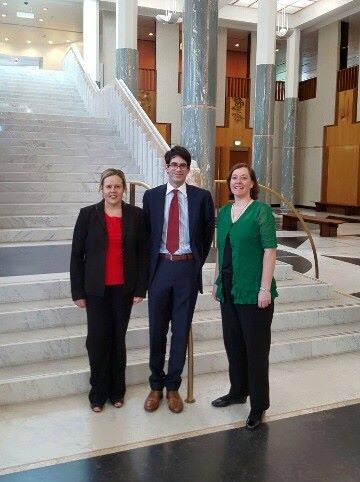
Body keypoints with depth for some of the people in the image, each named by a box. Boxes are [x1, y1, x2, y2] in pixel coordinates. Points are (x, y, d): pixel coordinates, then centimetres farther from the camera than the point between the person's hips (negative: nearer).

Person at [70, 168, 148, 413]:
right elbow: (77, 255, 0)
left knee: (118, 339, 8)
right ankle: (98, 393, 20)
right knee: (97, 339, 3)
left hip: (124, 288, 1)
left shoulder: (136, 215, 1)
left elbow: (143, 253, 3)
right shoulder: (88, 214, -2)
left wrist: (141, 288, -1)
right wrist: (78, 292, -2)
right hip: (97, 289, 0)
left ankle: (117, 391, 24)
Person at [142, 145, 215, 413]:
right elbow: (147, 233, 9)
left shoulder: (202, 197, 1)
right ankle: (156, 386, 25)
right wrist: (150, 265, 5)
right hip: (160, 267, 1)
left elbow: (208, 234, 7)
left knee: (181, 330, 8)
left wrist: (198, 263, 4)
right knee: (157, 329, 9)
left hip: (187, 268, -1)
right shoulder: (152, 196, 4)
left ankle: (173, 387, 24)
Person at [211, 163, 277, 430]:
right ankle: (238, 391, 35)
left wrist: (265, 288, -16)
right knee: (233, 344, 17)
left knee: (256, 348, 3)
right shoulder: (224, 212, 10)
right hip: (229, 290, 6)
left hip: (253, 292, -6)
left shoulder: (261, 210, -8)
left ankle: (258, 405, 17)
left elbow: (270, 250, -12)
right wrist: (217, 282, 15)